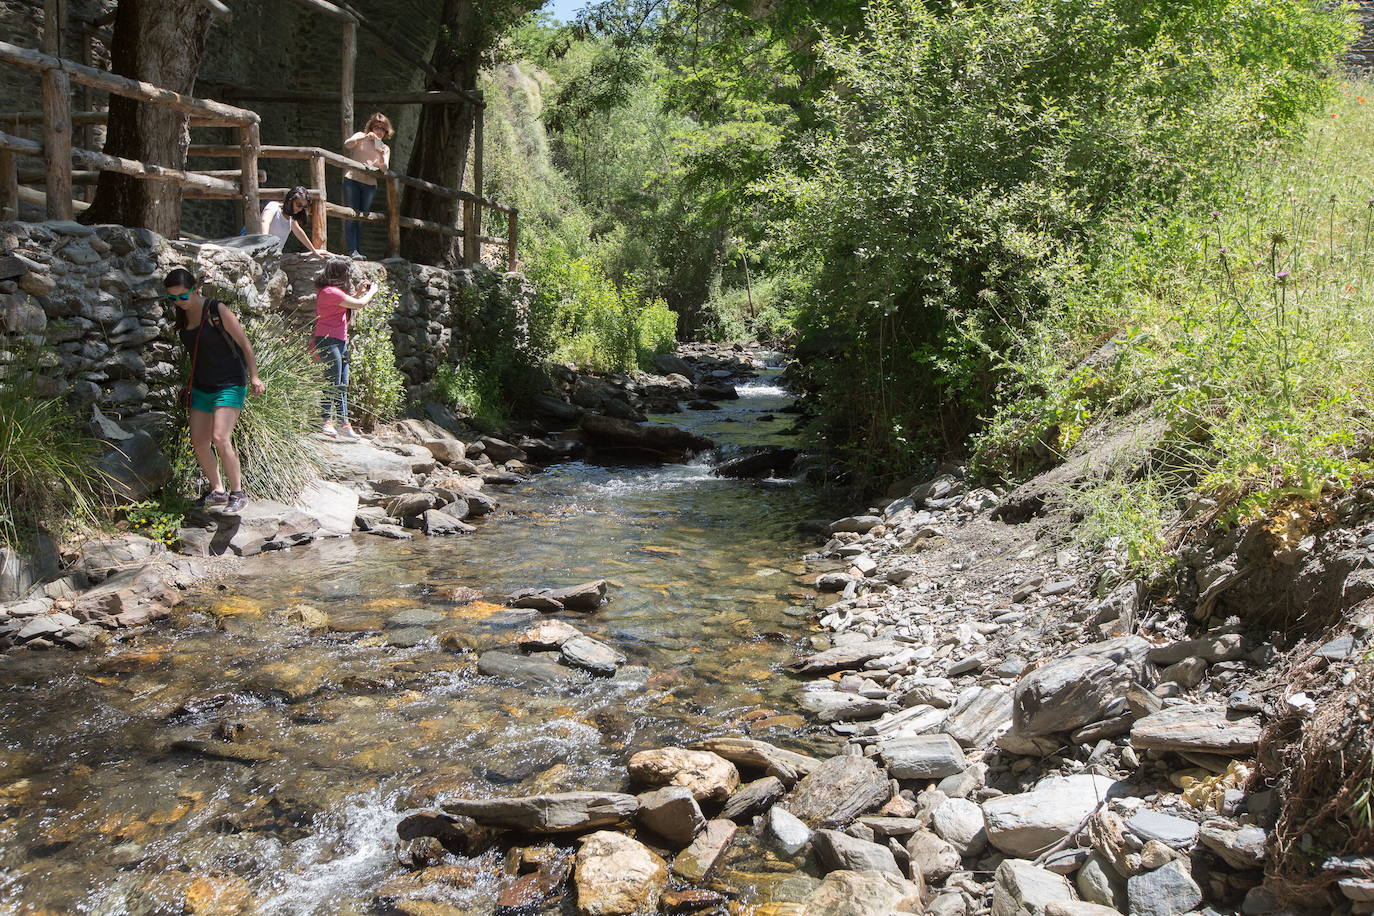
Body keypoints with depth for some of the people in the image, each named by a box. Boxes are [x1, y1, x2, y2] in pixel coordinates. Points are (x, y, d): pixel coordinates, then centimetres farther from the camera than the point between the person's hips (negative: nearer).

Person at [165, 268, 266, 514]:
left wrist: (254, 377, -16)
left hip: (229, 385, -7)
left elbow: (244, 343, -10)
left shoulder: (216, 310, -13)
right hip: (201, 387, 8)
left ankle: (237, 493, -8)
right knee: (198, 442, 6)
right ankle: (217, 491, 22)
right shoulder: (182, 316, 7)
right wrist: (190, 384, 22)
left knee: (220, 438, -20)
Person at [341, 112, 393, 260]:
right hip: (352, 180, -3)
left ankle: (358, 251, 4)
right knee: (351, 217, -10)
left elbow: (384, 169, 2)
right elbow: (347, 144, -11)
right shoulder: (361, 136, 8)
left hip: (370, 184, 3)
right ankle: (352, 250, -15)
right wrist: (365, 137, -23)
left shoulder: (385, 148, 15)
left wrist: (381, 157, -18)